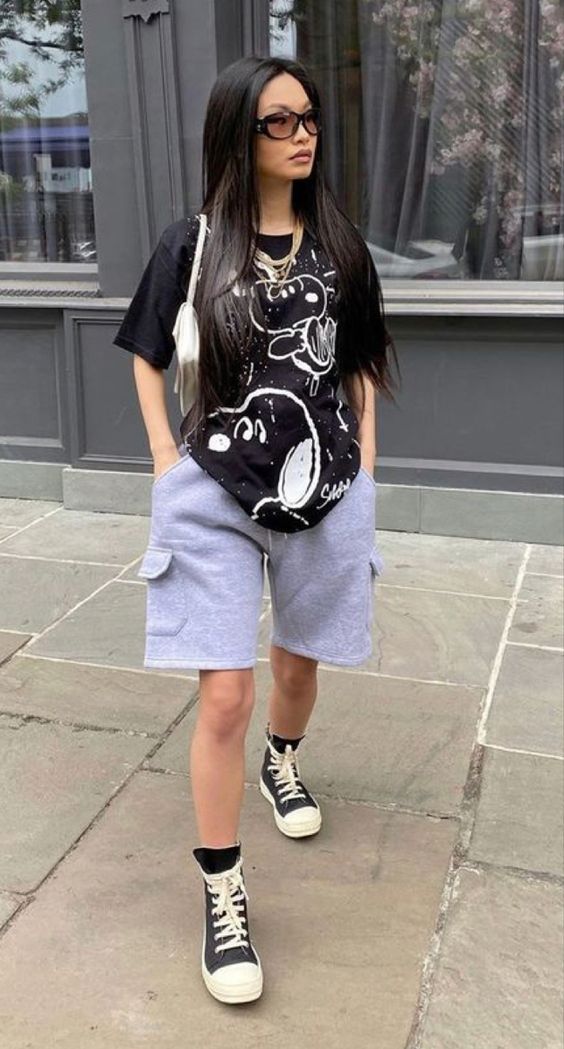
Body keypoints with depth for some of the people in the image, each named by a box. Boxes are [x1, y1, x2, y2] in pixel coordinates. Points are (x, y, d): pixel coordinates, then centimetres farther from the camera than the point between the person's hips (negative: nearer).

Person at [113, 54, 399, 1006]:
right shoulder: (192, 243, -1)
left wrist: (363, 467, 7)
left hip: (326, 492, 3)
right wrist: (167, 465, -2)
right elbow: (147, 359, 8)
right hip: (215, 495, -3)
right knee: (225, 695, -7)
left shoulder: (338, 243, 5)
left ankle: (282, 764, 53)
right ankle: (222, 900, 9)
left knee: (298, 661, 19)